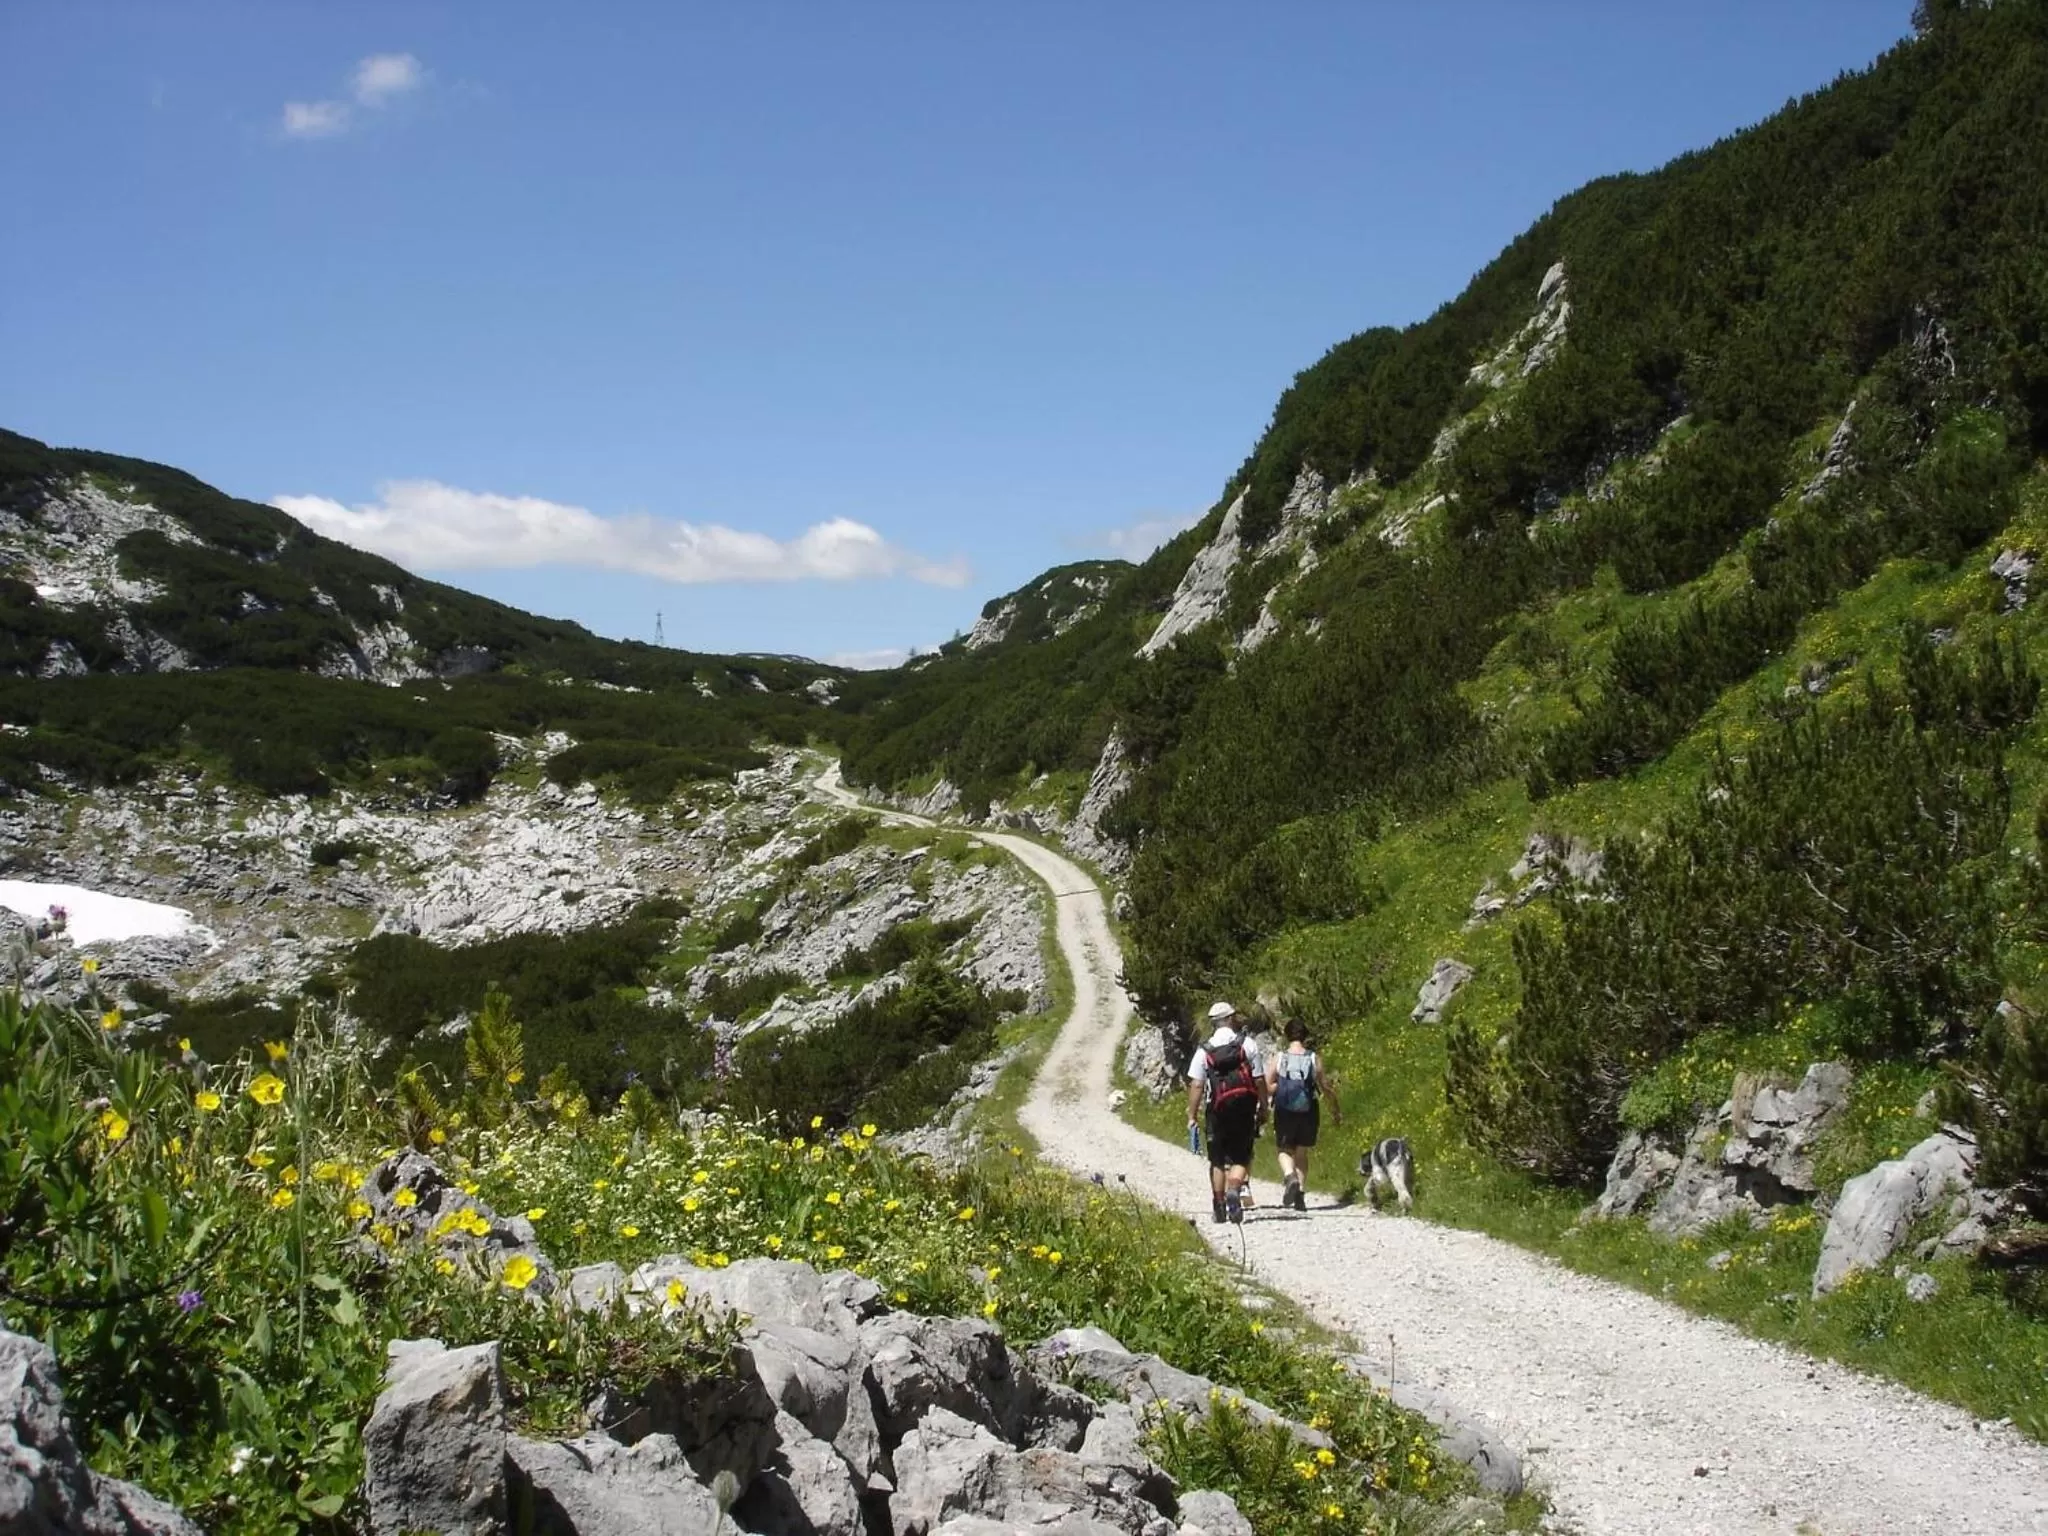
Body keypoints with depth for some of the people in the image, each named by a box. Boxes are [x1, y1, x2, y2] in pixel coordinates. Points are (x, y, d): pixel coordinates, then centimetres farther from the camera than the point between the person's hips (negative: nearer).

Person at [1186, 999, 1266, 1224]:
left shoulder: (1204, 1050, -1)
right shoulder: (1248, 1043, -2)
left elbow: (1196, 1086, -5)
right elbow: (1260, 1080, -3)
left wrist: (1192, 1115, 0)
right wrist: (1264, 1106, 7)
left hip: (1217, 1110, 1)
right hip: (1244, 1109, -1)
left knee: (1217, 1161, 12)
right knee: (1241, 1158, 5)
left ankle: (1218, 1206, 15)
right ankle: (1234, 1190, -21)